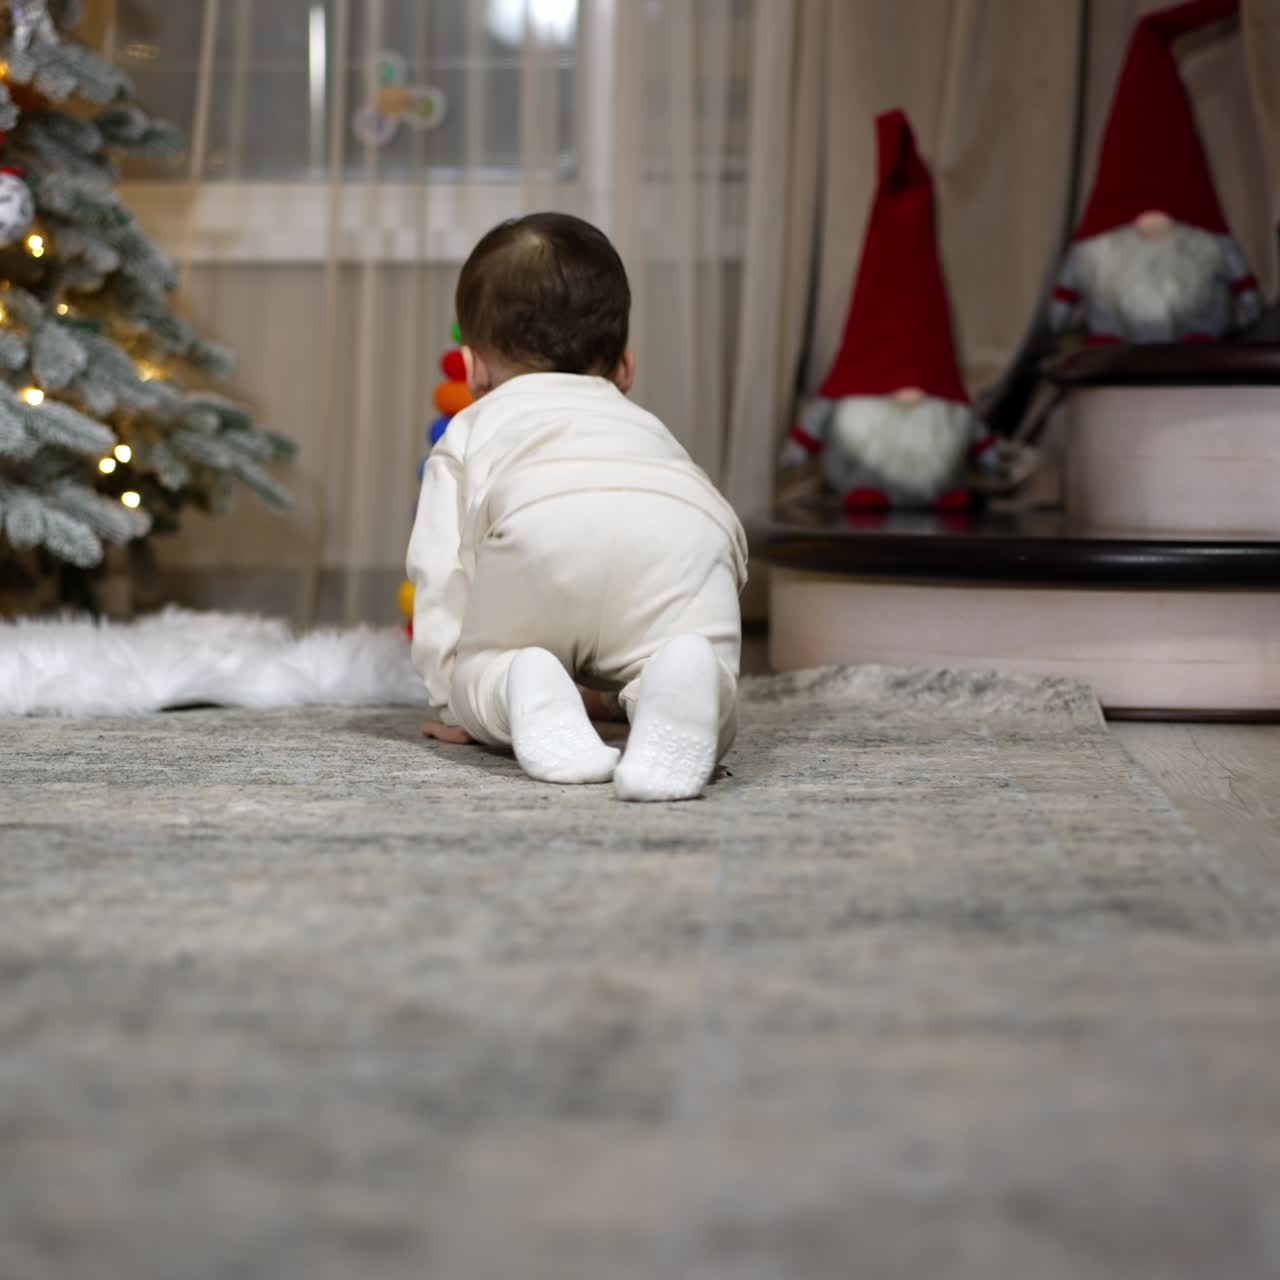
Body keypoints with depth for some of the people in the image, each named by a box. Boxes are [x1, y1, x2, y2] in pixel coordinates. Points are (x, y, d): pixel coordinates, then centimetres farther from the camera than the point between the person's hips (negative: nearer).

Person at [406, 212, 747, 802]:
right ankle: (679, 685, -25)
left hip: (541, 524, -1)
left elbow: (440, 575, 26)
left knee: (471, 686, 20)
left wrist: (455, 702, 34)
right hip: (687, 533, 2)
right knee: (710, 718, 10)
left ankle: (525, 690, -14)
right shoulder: (647, 425, 48)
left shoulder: (470, 430, 37)